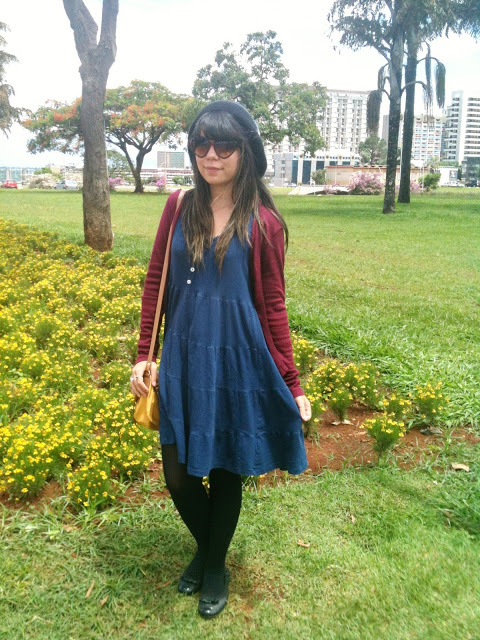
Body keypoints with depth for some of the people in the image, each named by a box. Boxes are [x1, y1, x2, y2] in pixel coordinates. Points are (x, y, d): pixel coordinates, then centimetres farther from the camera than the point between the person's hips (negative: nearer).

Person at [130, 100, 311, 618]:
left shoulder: (264, 224, -6)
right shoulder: (179, 209, 2)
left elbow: (272, 307, -3)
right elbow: (155, 284, 6)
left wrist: (293, 386, -3)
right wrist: (143, 356, 2)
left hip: (236, 363, -2)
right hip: (182, 361, 3)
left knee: (225, 474, 13)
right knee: (178, 474, 10)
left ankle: (216, 568, 40)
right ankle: (204, 547, 44)